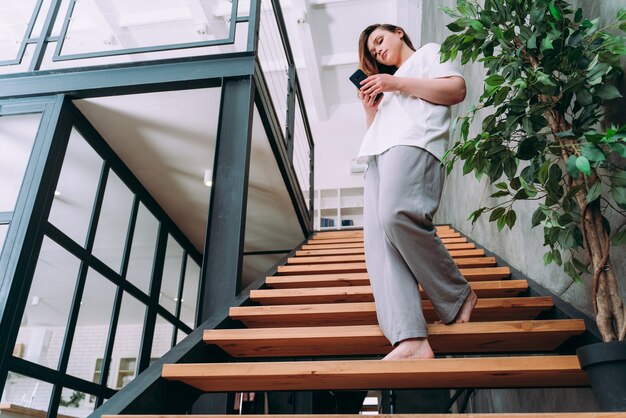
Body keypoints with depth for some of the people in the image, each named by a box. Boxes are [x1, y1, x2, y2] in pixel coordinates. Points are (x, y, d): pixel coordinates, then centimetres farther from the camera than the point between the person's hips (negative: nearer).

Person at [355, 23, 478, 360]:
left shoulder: (429, 53, 22)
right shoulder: (387, 83, 41)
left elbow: (456, 89, 2)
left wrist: (397, 84, 1)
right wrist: (370, 108, 20)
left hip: (413, 145, -7)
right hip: (379, 155, 7)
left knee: (397, 217, -33)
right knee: (378, 241, -16)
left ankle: (459, 295, -14)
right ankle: (411, 341, -28)